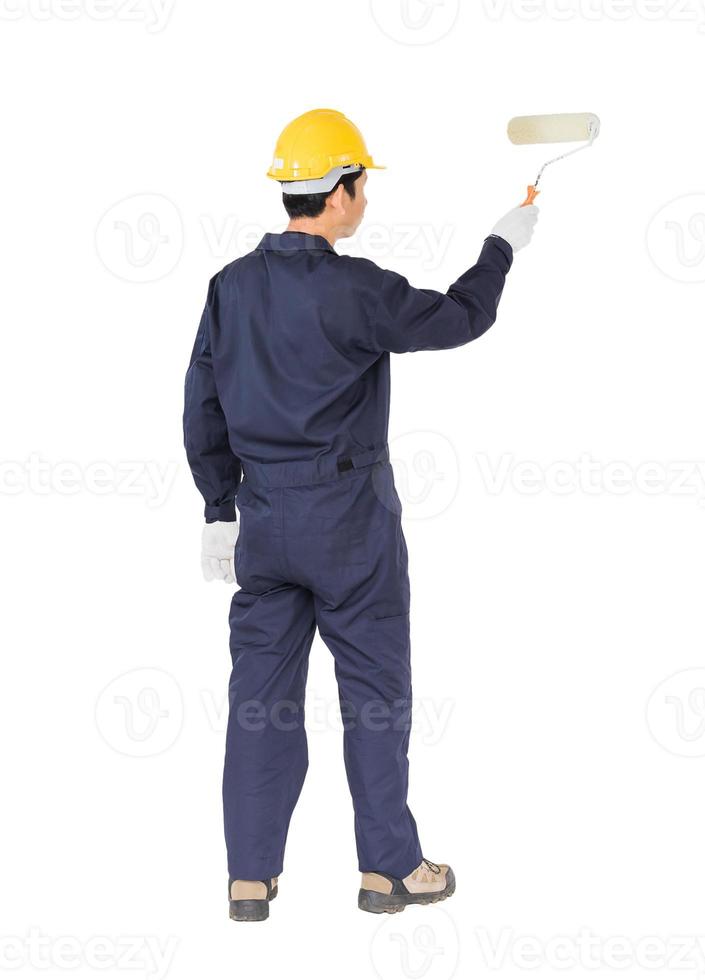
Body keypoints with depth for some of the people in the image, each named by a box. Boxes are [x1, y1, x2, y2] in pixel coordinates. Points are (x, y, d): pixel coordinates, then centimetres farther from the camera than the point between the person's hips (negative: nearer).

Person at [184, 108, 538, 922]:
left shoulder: (232, 286, 3)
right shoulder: (352, 290, -16)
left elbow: (203, 407, 7)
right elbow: (457, 319, -5)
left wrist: (219, 509, 14)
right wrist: (503, 247, 11)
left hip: (262, 514, 6)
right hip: (349, 517, -6)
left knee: (262, 690, 9)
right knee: (376, 690, 6)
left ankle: (250, 878, 12)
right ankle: (389, 868, 15)